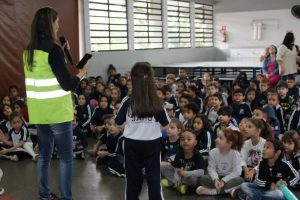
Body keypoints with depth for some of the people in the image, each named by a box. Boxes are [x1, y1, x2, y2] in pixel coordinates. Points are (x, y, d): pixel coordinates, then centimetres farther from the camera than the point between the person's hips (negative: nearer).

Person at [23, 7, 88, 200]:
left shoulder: (29, 50, 7)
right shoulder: (53, 48, -16)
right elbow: (67, 84, -17)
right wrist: (81, 74, 0)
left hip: (39, 111, 7)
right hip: (57, 111, -7)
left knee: (44, 153, 16)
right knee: (66, 156, 4)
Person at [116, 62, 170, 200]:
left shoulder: (128, 101, -10)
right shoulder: (156, 101, -8)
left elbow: (118, 121, 1)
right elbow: (165, 122, 1)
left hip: (132, 143, 0)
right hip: (153, 143, 0)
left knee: (133, 176, 11)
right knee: (154, 176, 9)